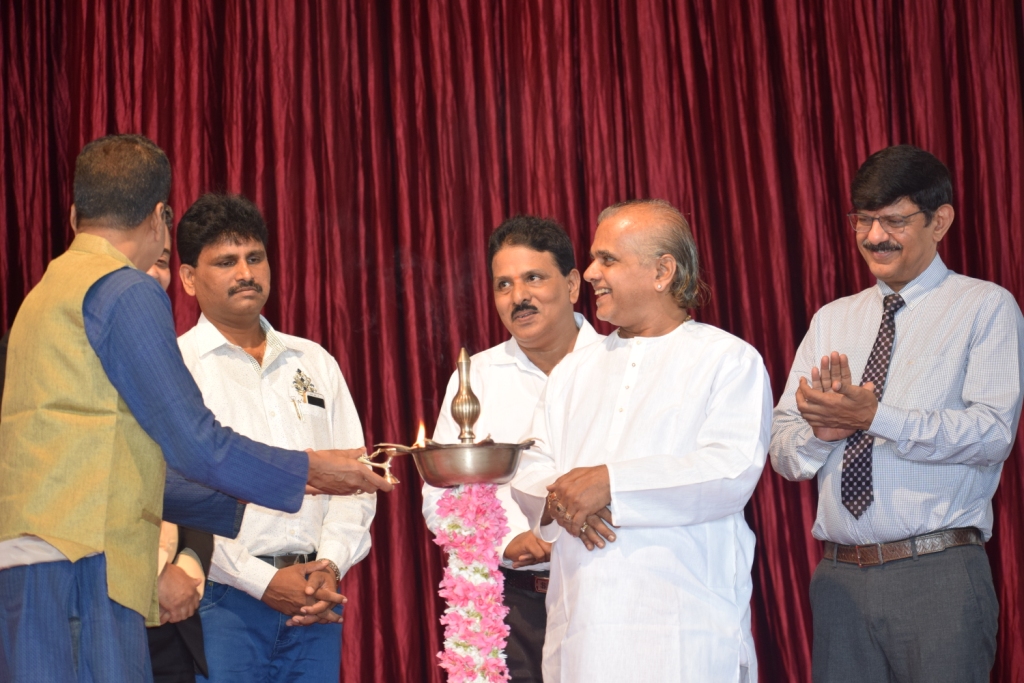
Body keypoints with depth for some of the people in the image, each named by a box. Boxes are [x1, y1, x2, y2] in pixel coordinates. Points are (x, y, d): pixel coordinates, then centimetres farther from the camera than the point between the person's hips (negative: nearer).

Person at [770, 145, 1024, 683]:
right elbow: (783, 454, 12)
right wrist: (821, 429, -10)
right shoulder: (831, 320, 16)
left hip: (938, 576, -4)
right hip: (839, 576, 4)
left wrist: (873, 416, -19)